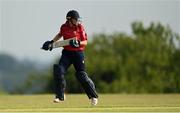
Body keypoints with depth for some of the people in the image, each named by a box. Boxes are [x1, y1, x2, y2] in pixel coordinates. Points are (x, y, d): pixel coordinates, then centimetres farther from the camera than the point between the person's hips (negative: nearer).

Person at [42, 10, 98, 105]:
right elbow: (60, 35, 24)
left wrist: (78, 43, -25)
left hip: (78, 53, -3)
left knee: (81, 75, -7)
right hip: (66, 52, 3)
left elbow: (85, 42, -6)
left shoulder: (80, 27, -7)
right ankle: (60, 96, -2)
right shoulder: (64, 27, 1)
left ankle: (93, 96, 11)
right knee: (58, 71, -14)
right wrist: (52, 42, 15)